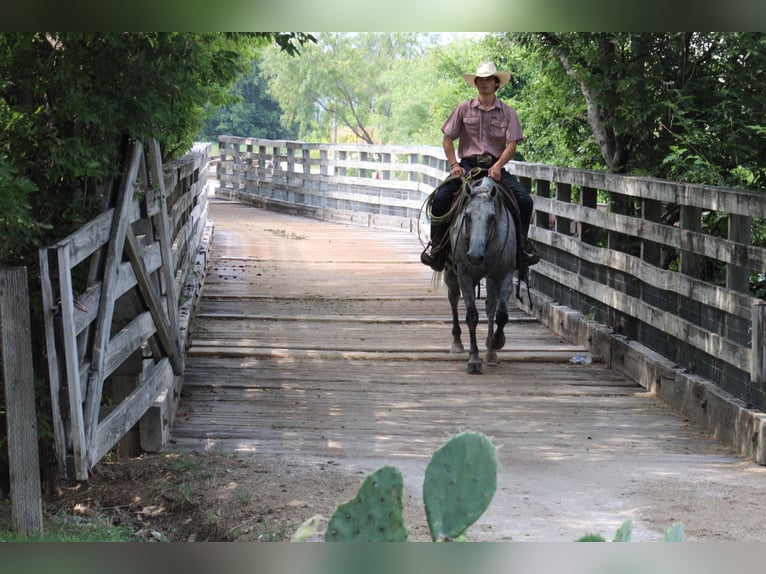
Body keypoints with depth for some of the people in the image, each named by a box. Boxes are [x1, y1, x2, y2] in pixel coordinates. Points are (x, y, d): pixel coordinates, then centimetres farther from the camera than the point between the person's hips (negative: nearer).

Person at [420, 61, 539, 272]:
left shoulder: (508, 112, 6)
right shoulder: (464, 108, 7)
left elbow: (511, 145, -2)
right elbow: (447, 139, 9)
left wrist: (498, 166, -20)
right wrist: (454, 165, -5)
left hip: (495, 167, 0)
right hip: (467, 165, 0)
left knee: (525, 200, -20)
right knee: (440, 197, -24)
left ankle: (522, 244, 0)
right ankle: (436, 244, -5)